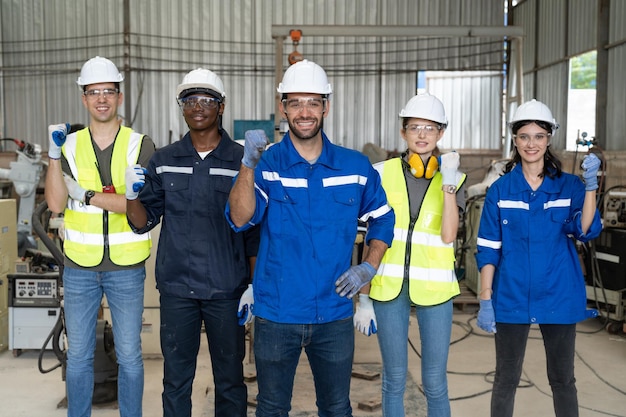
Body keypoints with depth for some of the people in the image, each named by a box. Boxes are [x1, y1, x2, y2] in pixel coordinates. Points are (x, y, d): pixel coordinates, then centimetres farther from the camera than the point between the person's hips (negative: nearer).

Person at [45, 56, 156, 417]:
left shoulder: (141, 145, -4)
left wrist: (89, 196, -18)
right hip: (79, 266, 2)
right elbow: (56, 204, -6)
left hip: (126, 268, -2)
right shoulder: (70, 145, 3)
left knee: (129, 355, 9)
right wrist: (54, 155, -15)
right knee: (78, 355, 13)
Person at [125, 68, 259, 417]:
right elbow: (144, 223, 6)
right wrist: (132, 195, -14)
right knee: (176, 380, 13)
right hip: (176, 288, 2)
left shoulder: (242, 160, -2)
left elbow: (255, 230, 0)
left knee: (230, 380, 12)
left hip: (227, 290, -2)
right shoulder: (164, 161, 5)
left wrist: (255, 285, -3)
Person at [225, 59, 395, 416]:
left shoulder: (356, 167, 0)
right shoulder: (266, 164, -6)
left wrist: (369, 266, -2)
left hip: (335, 313, 1)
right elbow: (240, 219, -21)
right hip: (276, 313, -1)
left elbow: (382, 218, 13)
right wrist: (248, 164, -37)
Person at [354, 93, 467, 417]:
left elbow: (448, 235, -12)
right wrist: (364, 298, 1)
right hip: (388, 286, 0)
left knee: (434, 384, 7)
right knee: (394, 380, 10)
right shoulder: (382, 173, 2)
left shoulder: (453, 178, 2)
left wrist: (448, 181, -16)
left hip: (434, 288, 0)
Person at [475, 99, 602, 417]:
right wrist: (485, 300, -6)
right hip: (511, 297, -1)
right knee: (506, 379, 9)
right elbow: (488, 249, -1)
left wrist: (591, 185, -23)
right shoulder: (500, 189, -1)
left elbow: (586, 231, -13)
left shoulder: (569, 186, 2)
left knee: (562, 379, 13)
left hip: (559, 296, 1)